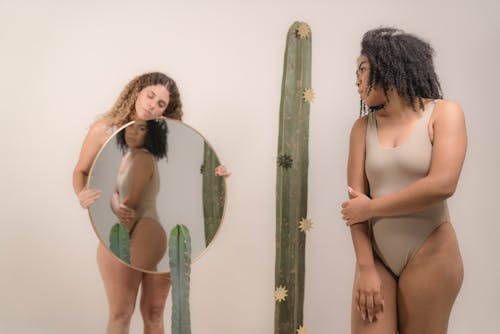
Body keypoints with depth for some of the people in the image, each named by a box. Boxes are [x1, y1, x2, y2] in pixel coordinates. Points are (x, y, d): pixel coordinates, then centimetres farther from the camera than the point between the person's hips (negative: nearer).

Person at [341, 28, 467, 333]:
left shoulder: (444, 113, -3)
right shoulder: (363, 126, 6)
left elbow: (441, 185, -18)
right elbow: (356, 201, -2)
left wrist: (370, 208, -11)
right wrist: (366, 268, -11)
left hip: (430, 255, -2)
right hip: (376, 254, 3)